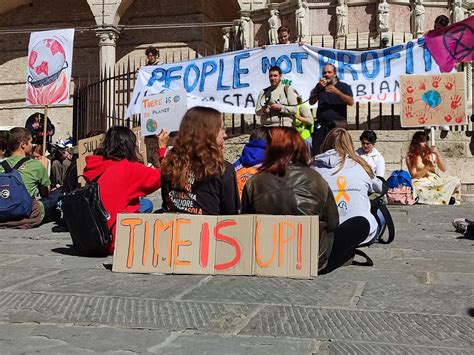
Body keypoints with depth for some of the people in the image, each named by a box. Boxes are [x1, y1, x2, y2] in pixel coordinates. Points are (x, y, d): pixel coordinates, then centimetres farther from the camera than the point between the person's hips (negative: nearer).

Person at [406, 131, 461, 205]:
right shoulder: (410, 157, -4)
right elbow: (414, 176, -9)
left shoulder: (431, 153, 5)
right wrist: (428, 167, -19)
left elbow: (443, 169, 3)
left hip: (435, 181, 4)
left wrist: (437, 154, -9)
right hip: (421, 184, -3)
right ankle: (442, 200, -27)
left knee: (456, 180, -19)